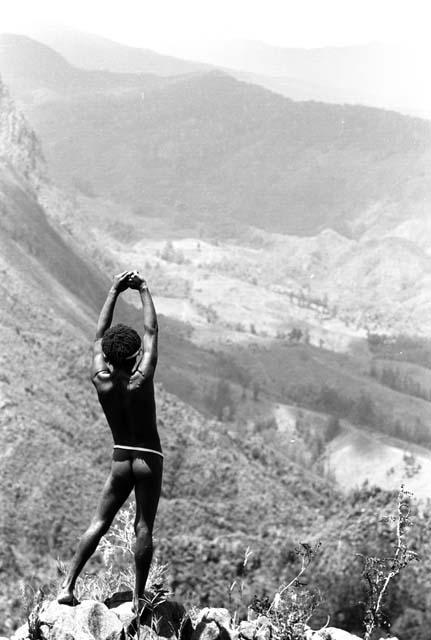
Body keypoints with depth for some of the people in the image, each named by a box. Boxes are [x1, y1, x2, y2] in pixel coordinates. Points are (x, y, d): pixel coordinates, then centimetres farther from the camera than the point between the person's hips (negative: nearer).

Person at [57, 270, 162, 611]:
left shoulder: (101, 381, -9)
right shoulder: (141, 380, -16)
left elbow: (99, 338, 4)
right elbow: (152, 333, -6)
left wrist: (114, 292, 10)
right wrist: (144, 290, 4)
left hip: (121, 460, 2)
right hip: (150, 459, -2)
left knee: (99, 523, 7)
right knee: (144, 527, 1)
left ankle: (68, 586, -1)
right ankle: (139, 597, 3)